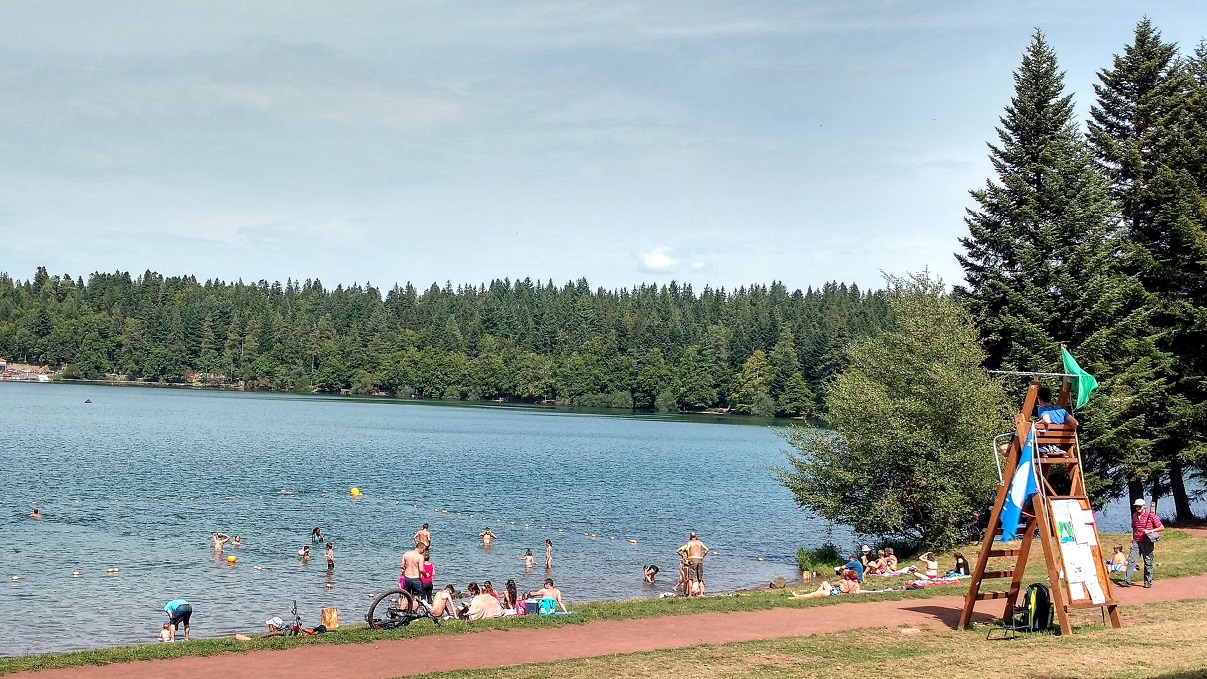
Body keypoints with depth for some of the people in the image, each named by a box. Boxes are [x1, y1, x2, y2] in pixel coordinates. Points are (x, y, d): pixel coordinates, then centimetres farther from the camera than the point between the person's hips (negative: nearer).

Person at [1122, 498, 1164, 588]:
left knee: (1148, 562, 3)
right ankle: (1127, 581, -9)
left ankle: (1148, 582, 13)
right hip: (1136, 542, 4)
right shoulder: (1134, 516, 11)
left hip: (1147, 542, -4)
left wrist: (1150, 531, -15)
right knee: (1131, 560, -6)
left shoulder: (1151, 515, -6)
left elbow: (1162, 528, -6)